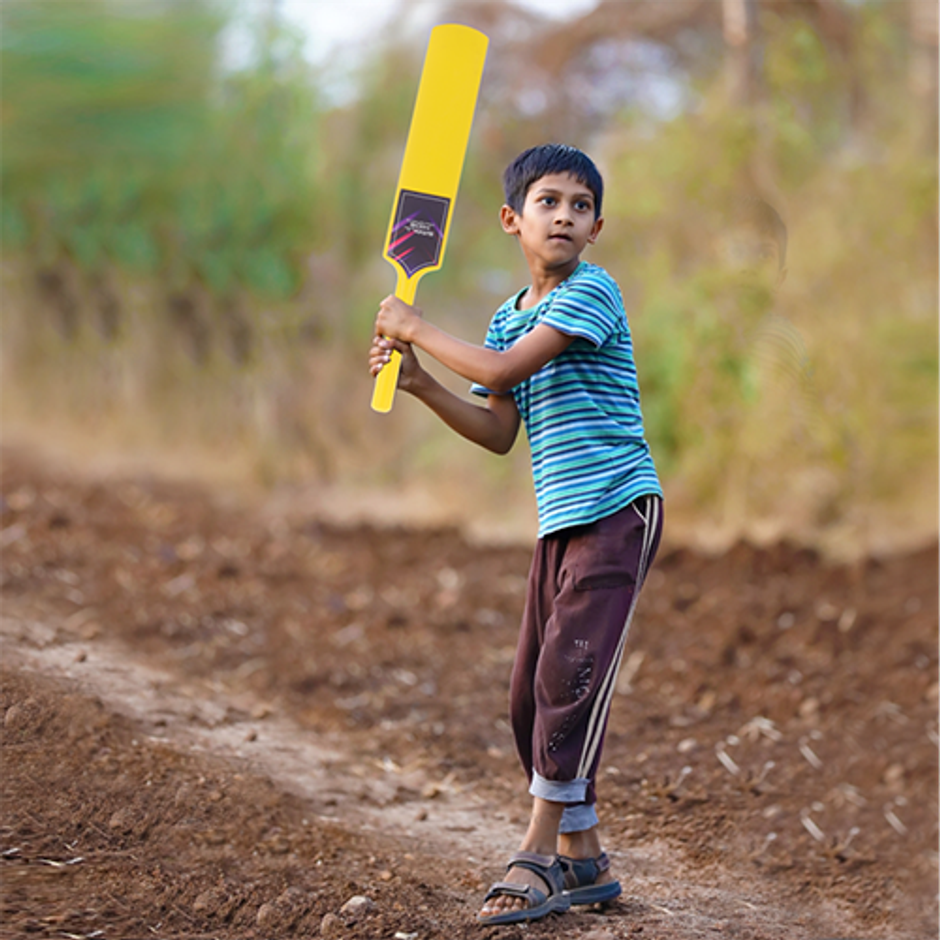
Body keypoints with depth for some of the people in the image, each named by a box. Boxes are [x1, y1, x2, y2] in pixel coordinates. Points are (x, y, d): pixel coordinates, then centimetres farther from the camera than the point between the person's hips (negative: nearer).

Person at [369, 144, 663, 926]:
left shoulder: (593, 292, -9)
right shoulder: (510, 316, 14)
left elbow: (504, 369, -18)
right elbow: (498, 431, 12)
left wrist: (418, 328, -7)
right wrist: (419, 383, 1)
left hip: (619, 508, -8)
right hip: (560, 520, 8)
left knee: (570, 674, -13)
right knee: (533, 691, 7)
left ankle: (540, 854, -8)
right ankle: (584, 860, 16)